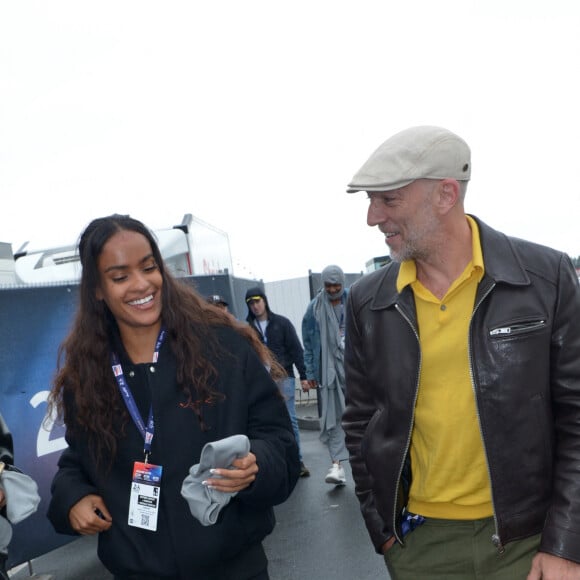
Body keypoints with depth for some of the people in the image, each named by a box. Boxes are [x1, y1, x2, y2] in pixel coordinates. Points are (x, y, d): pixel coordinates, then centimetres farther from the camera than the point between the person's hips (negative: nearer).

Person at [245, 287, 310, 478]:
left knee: (290, 420, -2)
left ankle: (297, 460, 6)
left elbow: (296, 349, 1)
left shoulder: (282, 323, 2)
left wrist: (303, 376, -4)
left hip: (284, 377, -1)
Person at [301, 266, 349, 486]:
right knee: (333, 414, -2)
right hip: (328, 368, 0)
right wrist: (310, 374, 2)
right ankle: (336, 464, 1)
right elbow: (308, 343, 6)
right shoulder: (315, 307, 2)